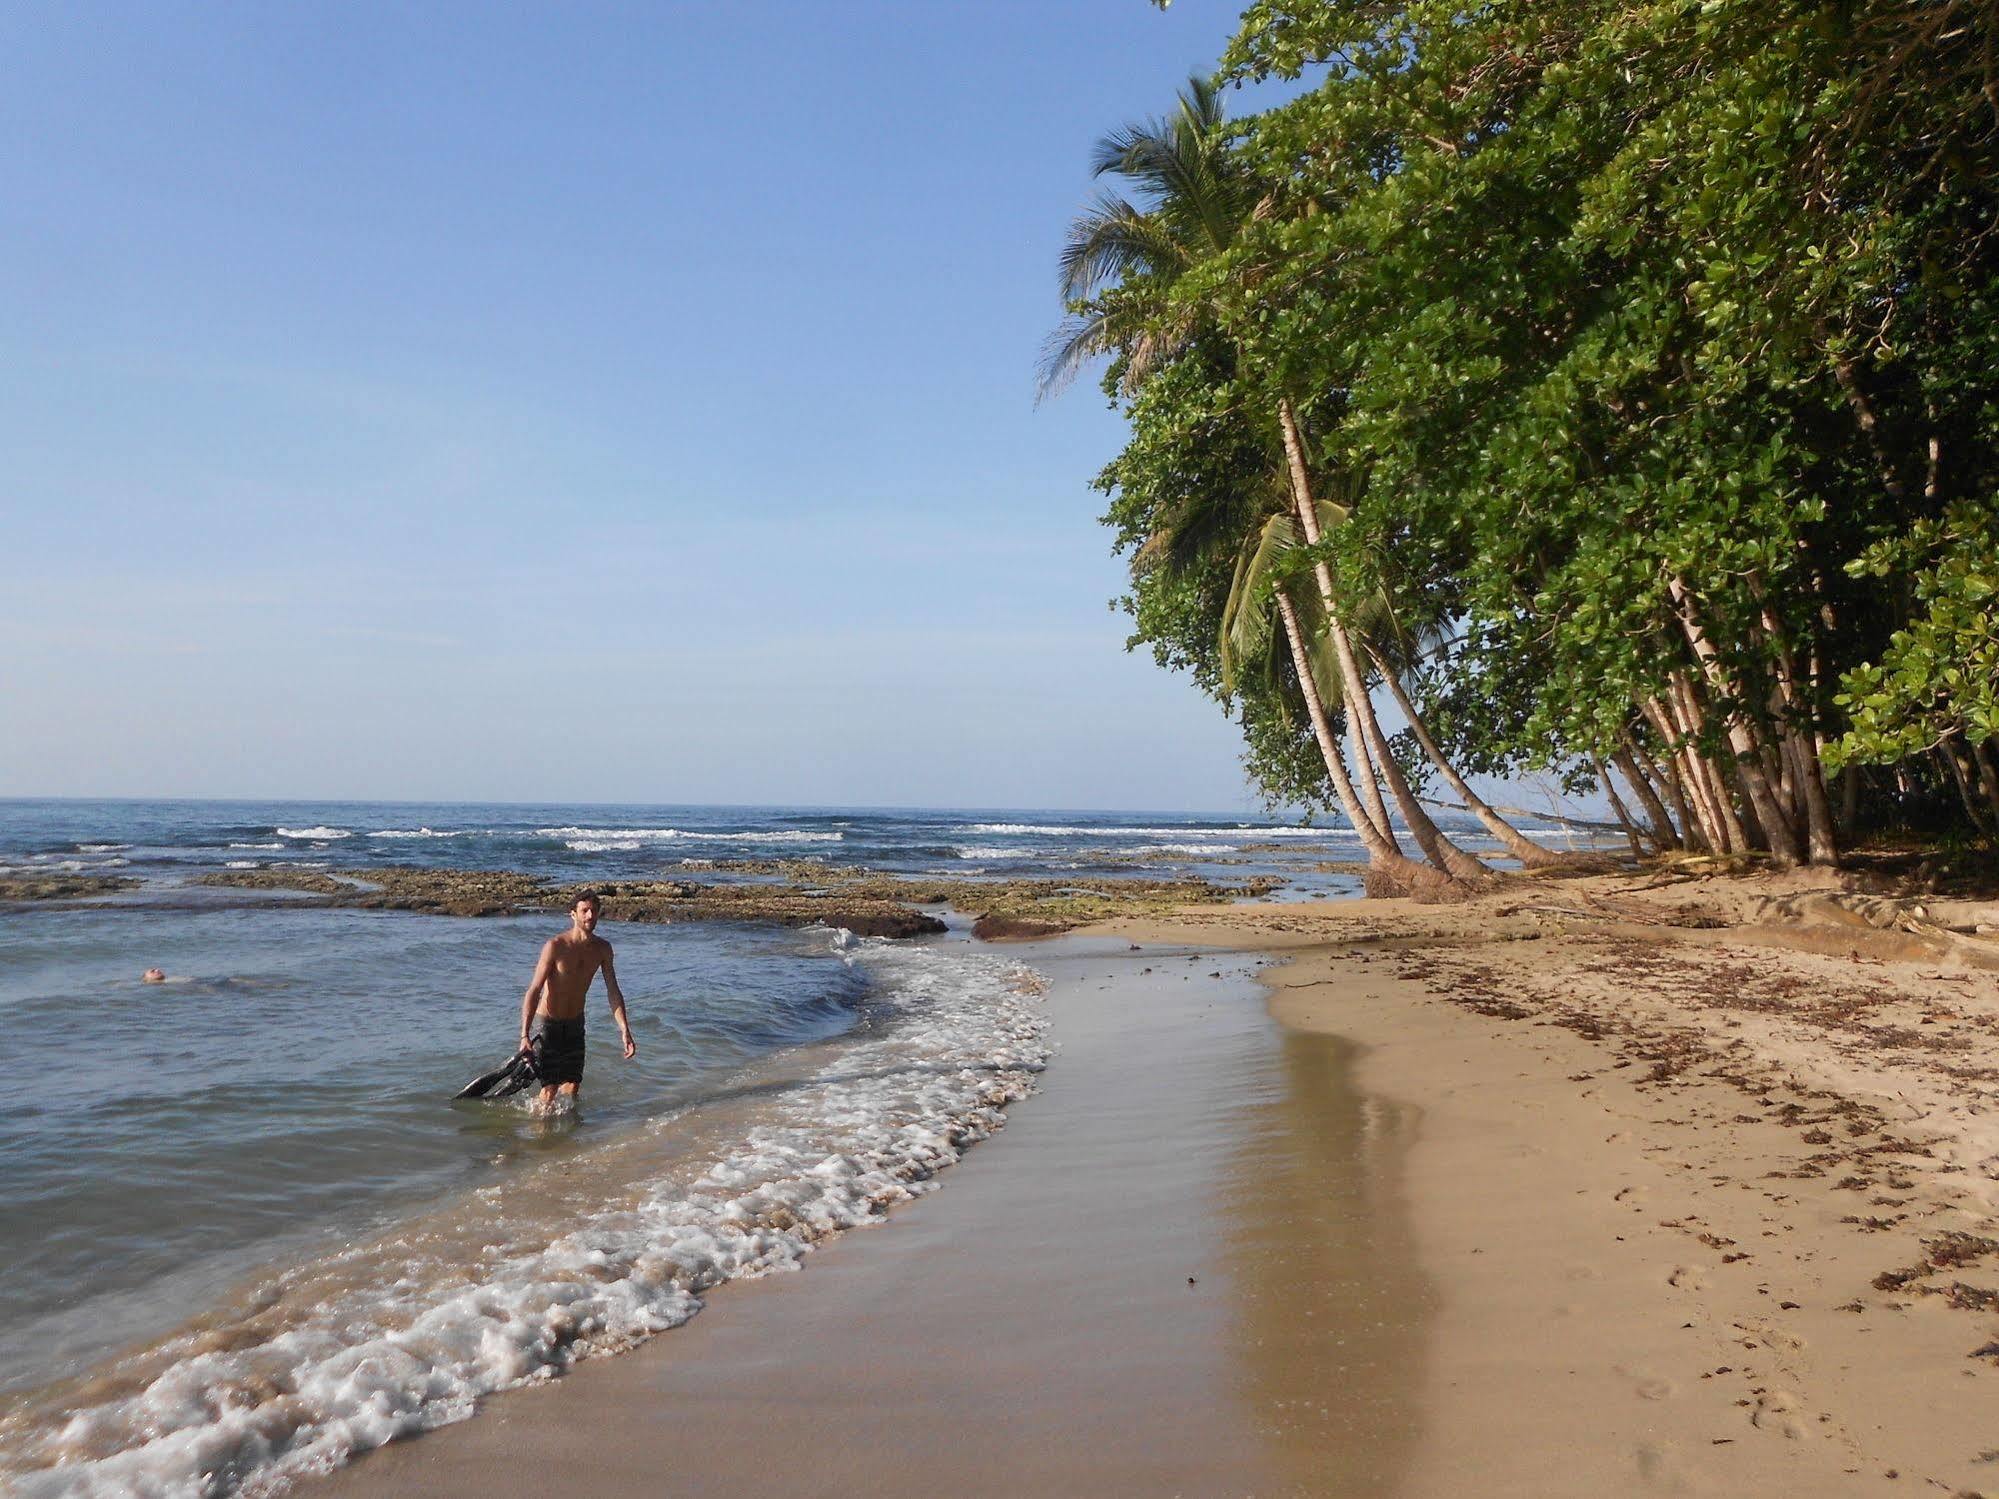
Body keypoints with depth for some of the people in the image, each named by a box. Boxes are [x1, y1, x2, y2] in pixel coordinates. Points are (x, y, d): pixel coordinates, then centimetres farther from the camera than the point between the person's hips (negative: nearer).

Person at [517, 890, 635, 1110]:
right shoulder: (555, 946, -19)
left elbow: (613, 992, 0)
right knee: (550, 1089, -6)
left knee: (572, 1087, 9)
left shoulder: (602, 949, -2)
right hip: (547, 1023, -5)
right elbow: (533, 991, -21)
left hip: (575, 1024, 5)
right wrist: (525, 1036, -29)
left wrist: (625, 1031, -8)